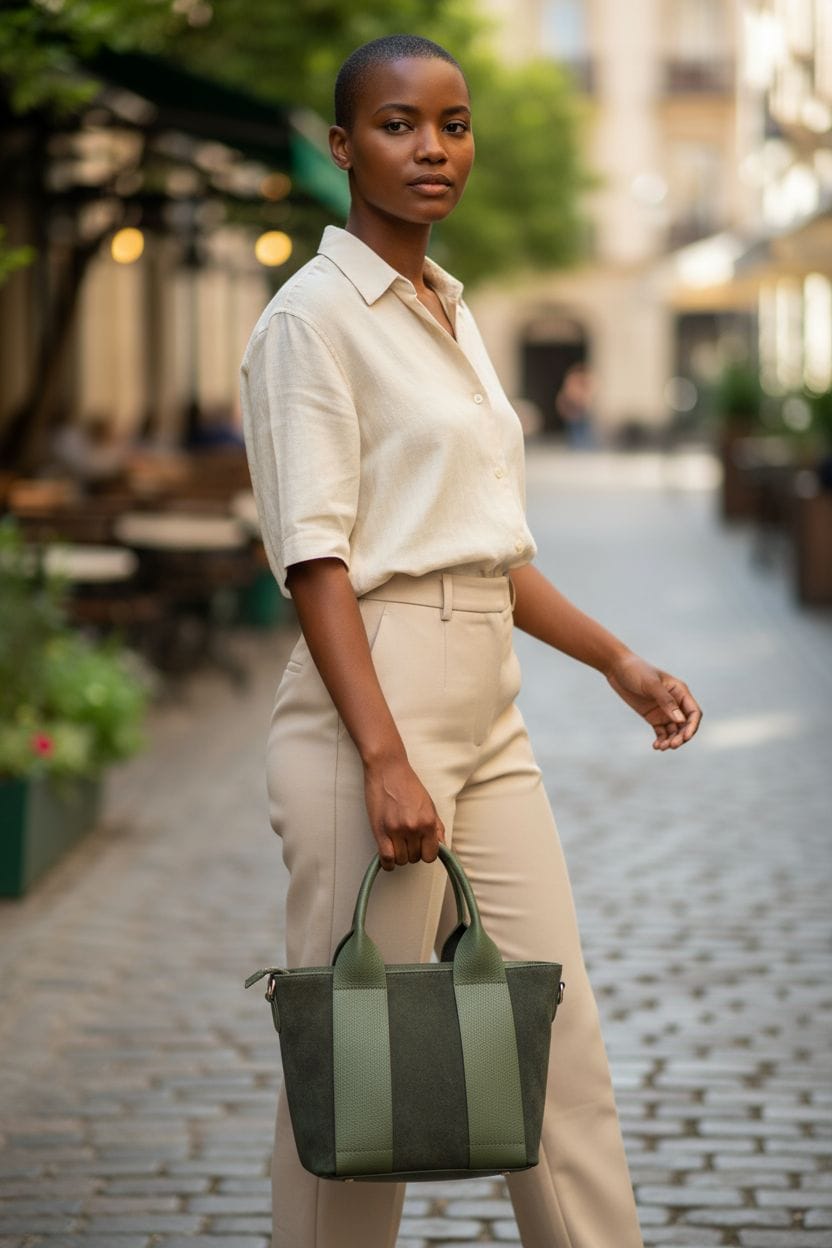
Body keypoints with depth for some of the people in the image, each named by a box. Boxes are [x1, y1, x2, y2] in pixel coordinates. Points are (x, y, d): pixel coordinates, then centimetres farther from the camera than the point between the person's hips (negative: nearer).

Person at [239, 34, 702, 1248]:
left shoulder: (450, 314, 17)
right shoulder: (316, 313, -8)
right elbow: (315, 556, -16)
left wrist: (621, 664, 18)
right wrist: (385, 758, -23)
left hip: (487, 713, 8)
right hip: (373, 700, -8)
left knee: (561, 1046, 7)